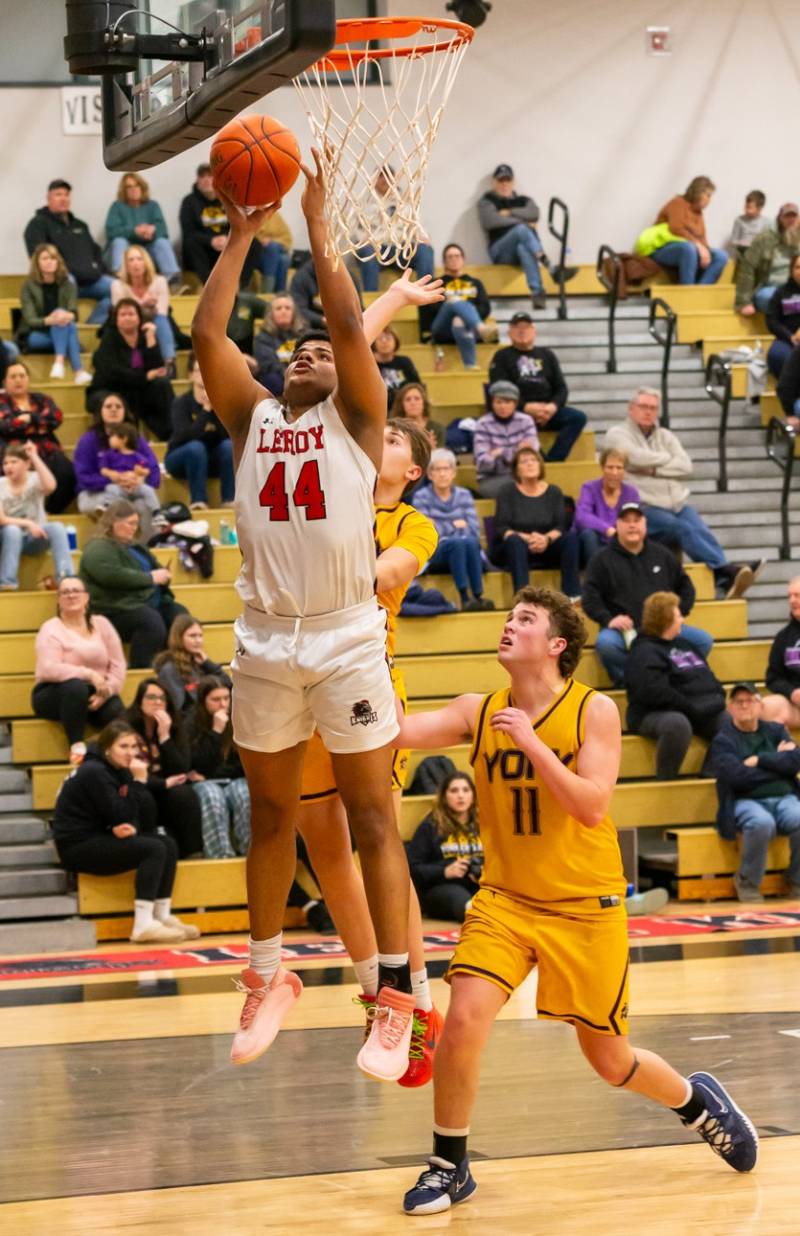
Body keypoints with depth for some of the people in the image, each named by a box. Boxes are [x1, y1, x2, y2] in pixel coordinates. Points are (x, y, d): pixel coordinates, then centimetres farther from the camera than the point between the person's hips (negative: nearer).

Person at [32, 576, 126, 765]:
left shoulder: (101, 623, 7)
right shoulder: (51, 629, -7)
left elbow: (118, 665, 1)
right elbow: (49, 669, -24)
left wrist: (107, 691, -17)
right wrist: (89, 674, -29)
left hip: (95, 693, 3)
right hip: (55, 694, -3)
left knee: (118, 712, -30)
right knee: (75, 686, -39)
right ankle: (77, 747, -30)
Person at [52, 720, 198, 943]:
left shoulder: (121, 770, 10)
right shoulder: (94, 772, -16)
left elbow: (148, 820, 5)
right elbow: (122, 818, -19)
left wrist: (132, 828, -18)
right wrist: (139, 781, -17)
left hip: (101, 839, 9)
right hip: (78, 847, -9)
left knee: (168, 844, -1)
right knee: (153, 849, -21)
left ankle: (163, 917, -2)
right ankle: (143, 926, -26)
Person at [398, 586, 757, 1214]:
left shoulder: (594, 710, -10)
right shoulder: (479, 712, -3)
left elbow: (592, 808, -20)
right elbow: (400, 729, -16)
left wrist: (532, 743, -27)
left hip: (587, 907, -2)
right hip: (506, 899, 2)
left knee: (609, 1060, 8)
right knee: (465, 1018, -19)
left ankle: (697, 1099, 40)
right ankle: (450, 1166, -1)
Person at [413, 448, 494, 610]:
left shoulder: (463, 495, 13)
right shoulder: (422, 496, 5)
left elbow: (475, 532, 1)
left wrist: (441, 528, -7)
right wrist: (454, 526, -2)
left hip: (466, 553, 3)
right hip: (435, 557, -3)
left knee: (471, 541, -33)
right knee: (457, 542, -35)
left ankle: (478, 595, -40)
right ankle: (465, 597, -45)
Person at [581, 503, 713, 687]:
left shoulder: (662, 555, 18)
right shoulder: (603, 559, 8)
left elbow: (686, 587, 24)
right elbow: (590, 598, 2)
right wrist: (608, 619, -14)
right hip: (623, 631, -3)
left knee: (703, 640, -20)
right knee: (606, 643, -38)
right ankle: (624, 678, -11)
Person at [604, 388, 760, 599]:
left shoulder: (666, 436, 21)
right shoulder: (618, 434, 7)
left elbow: (685, 466, 6)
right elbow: (636, 457, -13)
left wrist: (654, 469, -7)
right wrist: (667, 458, 4)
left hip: (677, 505, 5)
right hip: (643, 508, -5)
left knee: (702, 531, -24)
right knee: (684, 528, -30)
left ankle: (726, 582, -42)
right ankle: (726, 569, -43)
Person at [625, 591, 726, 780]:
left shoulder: (684, 644, 24)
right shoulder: (644, 652, -4)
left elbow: (709, 679, 27)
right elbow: (654, 692, -19)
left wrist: (719, 700, 5)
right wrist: (691, 708, -20)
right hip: (657, 714, -8)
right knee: (678, 724, -41)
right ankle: (665, 783, -28)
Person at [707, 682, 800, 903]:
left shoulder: (776, 731, 16)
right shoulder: (722, 741, 4)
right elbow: (737, 776, -13)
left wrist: (759, 760, -7)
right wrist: (778, 763, -4)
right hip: (746, 803, -3)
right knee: (762, 823, -38)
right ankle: (748, 883, -13)